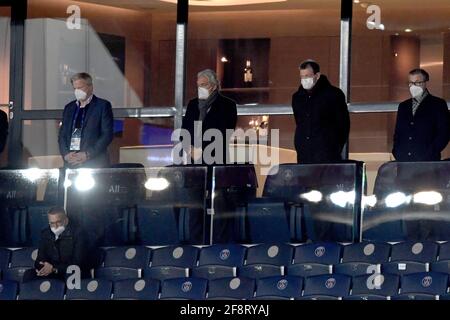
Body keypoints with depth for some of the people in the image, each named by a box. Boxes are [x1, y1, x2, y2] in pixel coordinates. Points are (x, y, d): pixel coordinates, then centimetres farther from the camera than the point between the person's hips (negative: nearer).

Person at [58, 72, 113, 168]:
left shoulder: (103, 105, 2)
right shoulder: (69, 108, 18)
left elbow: (107, 135, -5)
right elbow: (62, 135, 17)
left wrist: (88, 155, -13)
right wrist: (65, 154, -3)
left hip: (94, 163, -4)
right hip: (71, 163, 4)